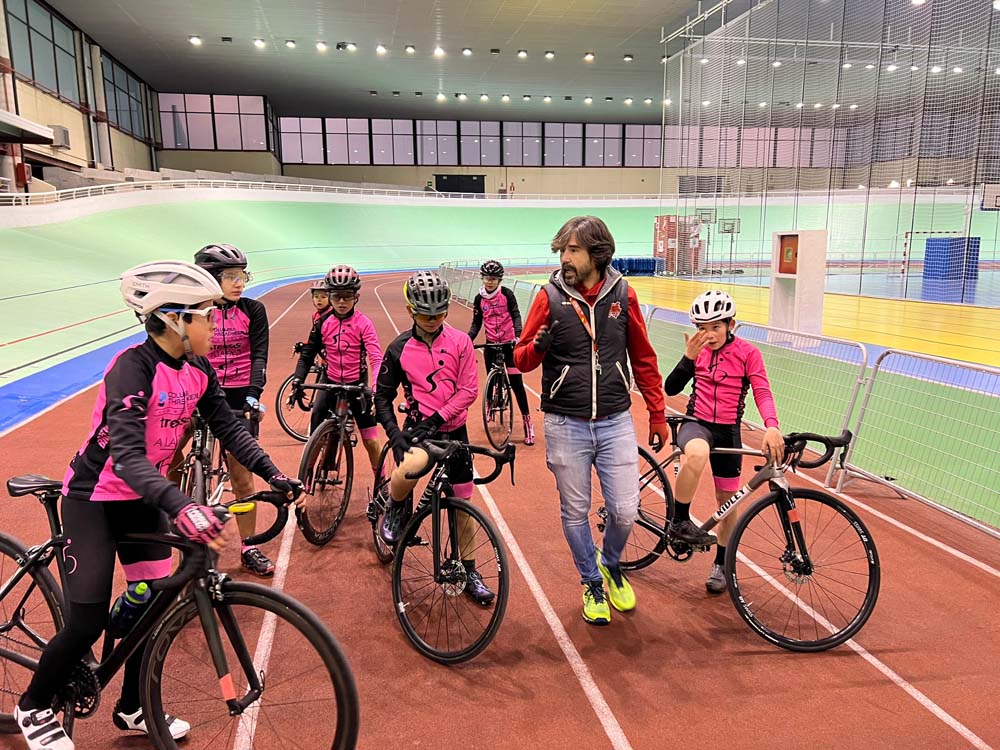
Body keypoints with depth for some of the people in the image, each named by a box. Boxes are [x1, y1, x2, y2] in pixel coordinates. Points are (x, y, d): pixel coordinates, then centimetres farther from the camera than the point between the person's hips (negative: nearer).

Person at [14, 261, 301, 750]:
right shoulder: (132, 368, -28)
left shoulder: (198, 371, -6)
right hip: (93, 498, -6)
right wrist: (179, 506, -52)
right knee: (88, 622, -3)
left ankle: (134, 709, 28)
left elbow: (228, 429, -3)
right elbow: (127, 453, -38)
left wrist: (272, 475, -15)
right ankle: (34, 708, 26)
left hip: (142, 498, 7)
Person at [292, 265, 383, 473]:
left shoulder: (363, 323, -12)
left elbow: (376, 358, -20)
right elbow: (307, 354, 1)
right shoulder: (322, 322, -3)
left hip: (357, 385, -2)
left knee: (371, 440, 3)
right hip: (330, 383, 2)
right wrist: (297, 381, -13)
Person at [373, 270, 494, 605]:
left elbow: (469, 390, -8)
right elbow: (383, 396, 2)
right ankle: (397, 508, -1)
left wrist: (437, 417, -20)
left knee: (462, 503, 7)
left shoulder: (460, 341, -4)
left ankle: (469, 571, 27)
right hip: (417, 427, -1)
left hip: (453, 429, 2)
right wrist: (394, 435, -12)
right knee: (411, 465, -36)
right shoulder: (399, 348, -3)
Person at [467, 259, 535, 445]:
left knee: (516, 382, -7)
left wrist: (518, 335, -31)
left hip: (509, 342, -3)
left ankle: (527, 420, -1)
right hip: (491, 343, 3)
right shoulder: (479, 299, 1)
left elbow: (516, 315, -14)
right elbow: (476, 323, 4)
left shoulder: (507, 294, -7)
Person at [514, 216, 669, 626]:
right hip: (566, 424, -1)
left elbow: (643, 359, 8)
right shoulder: (549, 296, -5)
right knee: (575, 513, 10)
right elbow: (523, 359, -1)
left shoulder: (623, 295, -1)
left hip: (615, 422, 1)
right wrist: (538, 346, -25)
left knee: (625, 511, 1)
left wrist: (658, 415, 11)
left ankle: (611, 564, 34)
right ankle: (592, 583, 35)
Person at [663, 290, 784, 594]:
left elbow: (763, 392, -15)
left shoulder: (748, 353, -5)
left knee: (727, 501, 9)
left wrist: (772, 426, -33)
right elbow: (671, 389, -6)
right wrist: (689, 356, -20)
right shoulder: (699, 350, 1)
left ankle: (721, 564, 31)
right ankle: (679, 522, -19)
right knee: (696, 453, -38)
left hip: (728, 431, 1)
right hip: (697, 423, -1)